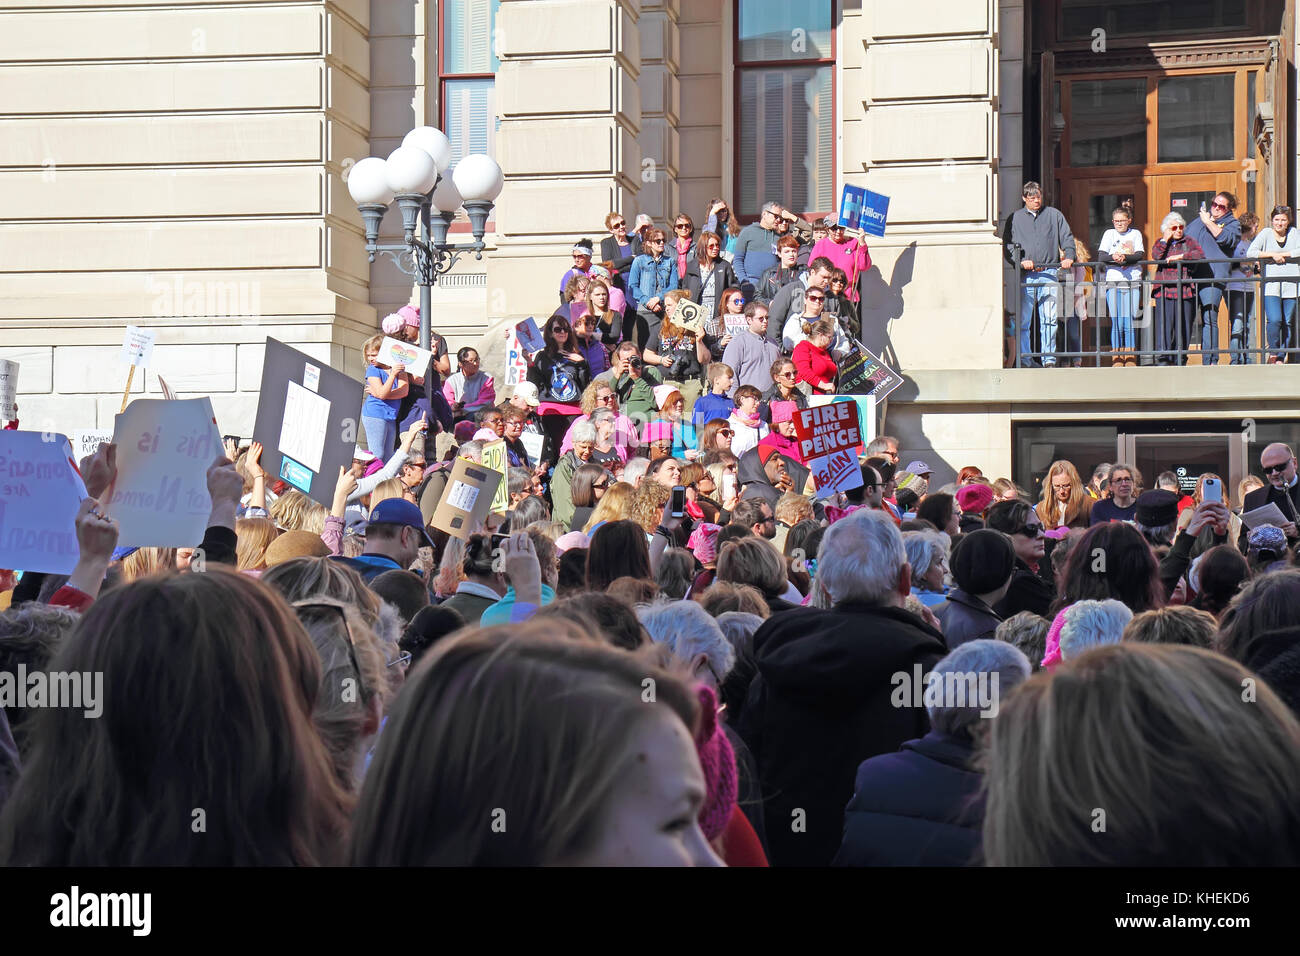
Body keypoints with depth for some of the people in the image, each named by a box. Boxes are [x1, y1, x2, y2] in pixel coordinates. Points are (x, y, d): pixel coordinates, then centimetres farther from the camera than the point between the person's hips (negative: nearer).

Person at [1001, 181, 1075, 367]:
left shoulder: (1054, 215, 16)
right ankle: (1025, 360, 2)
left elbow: (1067, 237, 13)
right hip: (1025, 276, 0)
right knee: (1023, 321, -3)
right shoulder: (1015, 218, 13)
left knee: (1049, 319, -5)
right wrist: (1020, 261, -9)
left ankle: (1048, 359, -2)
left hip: (1048, 274, 0)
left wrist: (1069, 256, -5)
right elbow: (1007, 246, 7)